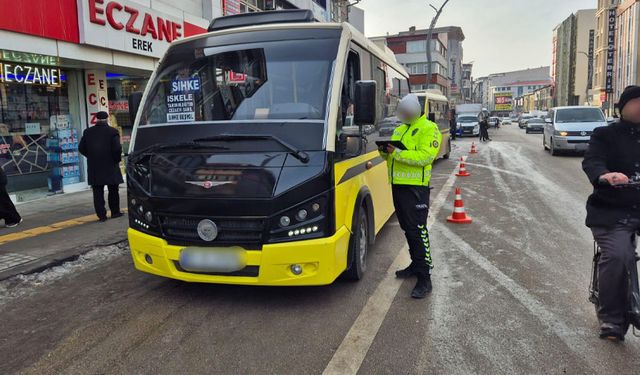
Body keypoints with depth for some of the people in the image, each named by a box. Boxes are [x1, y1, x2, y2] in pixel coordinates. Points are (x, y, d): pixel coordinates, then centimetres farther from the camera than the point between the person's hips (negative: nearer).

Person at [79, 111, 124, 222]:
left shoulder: (88, 132, 5)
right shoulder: (112, 131, -9)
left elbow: (81, 148, 6)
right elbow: (117, 148, -16)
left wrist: (91, 157, 17)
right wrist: (117, 160, 0)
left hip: (94, 167, 3)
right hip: (110, 167, -2)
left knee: (98, 192, 5)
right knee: (113, 190, 11)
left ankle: (101, 215, 3)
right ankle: (115, 212, 18)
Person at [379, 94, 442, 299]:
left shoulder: (429, 129, -7)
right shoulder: (400, 129, 19)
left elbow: (425, 156, -20)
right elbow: (392, 155, 20)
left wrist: (397, 153, -24)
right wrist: (385, 152, -3)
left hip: (415, 186, -8)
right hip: (398, 184, 8)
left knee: (418, 230, -9)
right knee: (407, 228, 16)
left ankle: (425, 277, -5)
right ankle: (416, 264, 31)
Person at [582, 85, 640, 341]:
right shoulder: (606, 135, 1)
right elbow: (591, 162, -16)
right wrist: (604, 176, -38)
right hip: (612, 212, -4)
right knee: (617, 257, -21)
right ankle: (612, 319, -5)